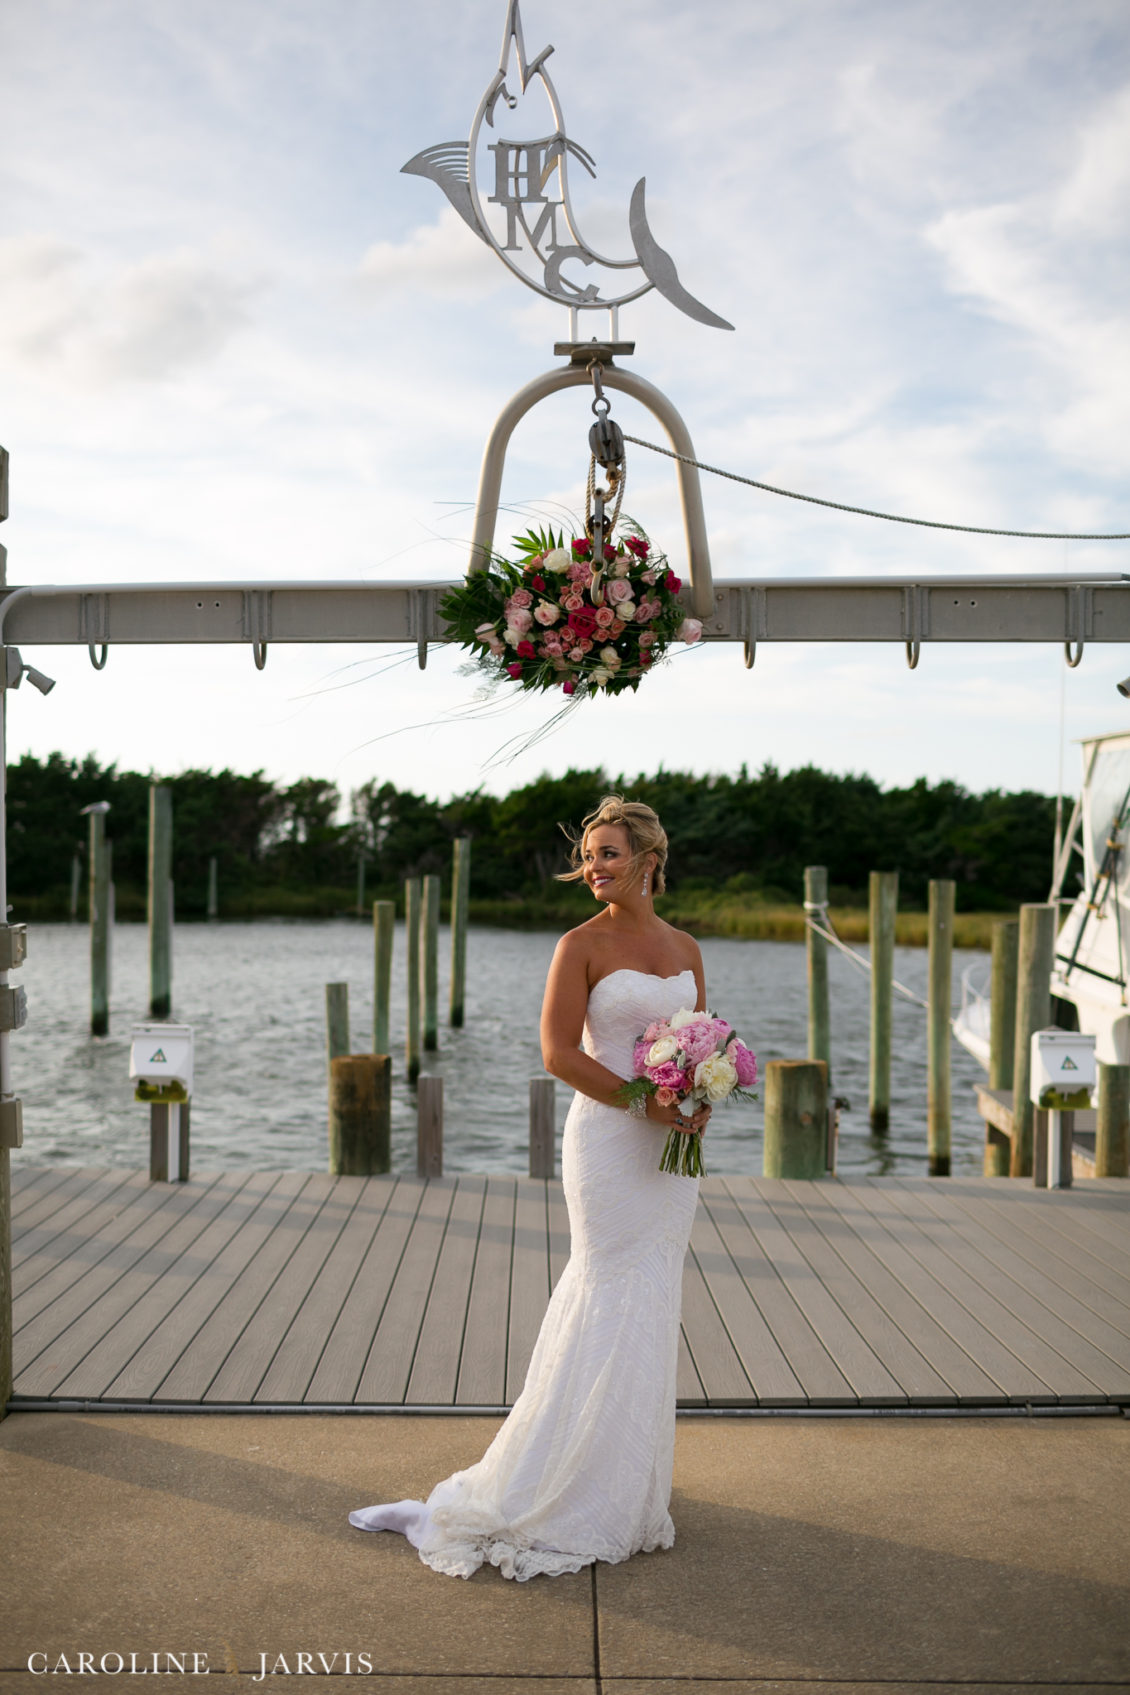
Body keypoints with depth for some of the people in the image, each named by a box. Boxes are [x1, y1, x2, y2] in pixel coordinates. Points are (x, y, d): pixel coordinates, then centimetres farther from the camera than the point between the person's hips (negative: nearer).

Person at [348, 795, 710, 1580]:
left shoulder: (685, 947, 10)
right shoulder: (583, 945, -7)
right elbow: (559, 1051, -13)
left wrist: (702, 1100, -6)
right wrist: (645, 1104, -18)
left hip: (671, 1146, 6)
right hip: (609, 1140, -6)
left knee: (653, 1303, 12)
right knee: (615, 1307, -2)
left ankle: (629, 1468, 26)